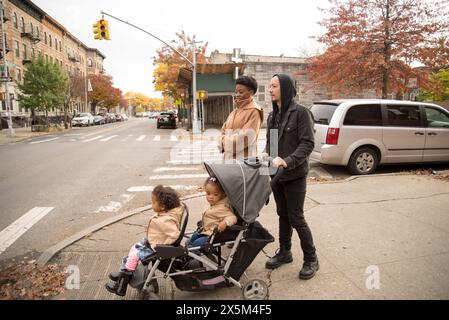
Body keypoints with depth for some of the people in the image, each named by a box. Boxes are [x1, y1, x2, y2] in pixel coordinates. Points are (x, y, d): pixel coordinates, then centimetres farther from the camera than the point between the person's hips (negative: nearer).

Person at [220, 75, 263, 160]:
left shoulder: (253, 111, -9)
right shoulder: (235, 110, 15)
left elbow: (246, 137, -17)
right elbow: (224, 130, 17)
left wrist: (225, 142, -6)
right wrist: (225, 140, -5)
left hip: (244, 159, -7)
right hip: (229, 158, 7)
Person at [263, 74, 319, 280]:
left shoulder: (301, 112, -12)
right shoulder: (272, 116, 8)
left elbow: (308, 144, -17)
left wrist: (287, 161, -27)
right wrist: (267, 154, -5)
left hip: (295, 175, -6)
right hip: (276, 174, 6)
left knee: (296, 218, 1)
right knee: (282, 215, 17)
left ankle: (311, 259, 20)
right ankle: (284, 252, 33)